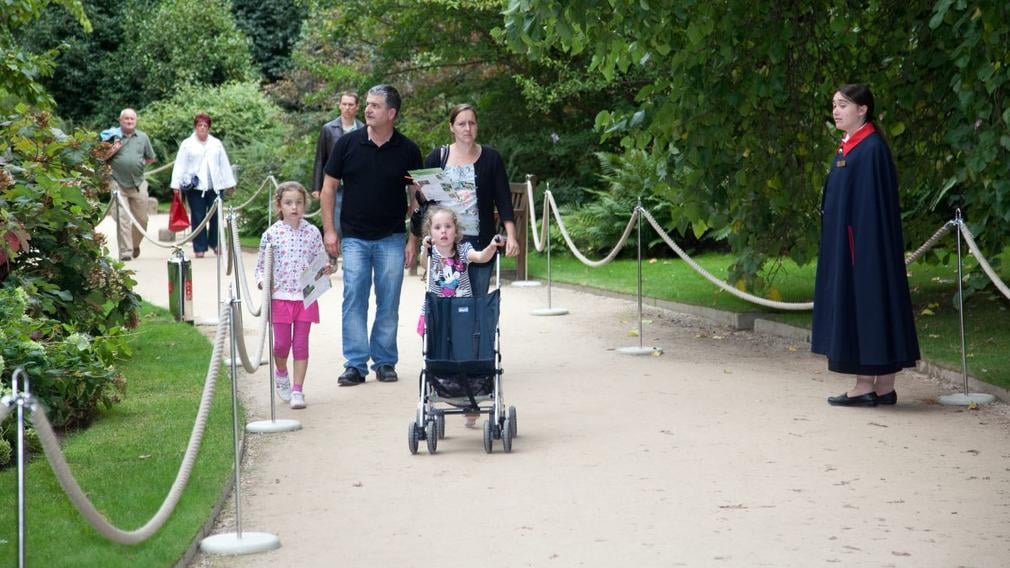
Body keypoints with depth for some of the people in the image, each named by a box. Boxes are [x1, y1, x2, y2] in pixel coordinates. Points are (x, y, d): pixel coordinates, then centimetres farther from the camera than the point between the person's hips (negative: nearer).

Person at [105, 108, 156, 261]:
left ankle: (135, 245, 31)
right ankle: (125, 252, -8)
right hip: (118, 184, -2)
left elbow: (151, 158, 19)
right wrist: (112, 151, -10)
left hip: (138, 184, 3)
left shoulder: (143, 137, 11)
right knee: (122, 218, -8)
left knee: (142, 219, 7)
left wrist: (139, 163, 6)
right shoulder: (113, 136, 5)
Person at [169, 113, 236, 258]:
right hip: (195, 187, -2)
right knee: (198, 218, 0)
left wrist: (229, 183, 14)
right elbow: (179, 166, 0)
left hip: (215, 186, 2)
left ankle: (215, 243, 18)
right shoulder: (187, 144, 5)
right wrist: (176, 184, -7)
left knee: (216, 216, 1)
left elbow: (224, 164, 16)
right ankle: (200, 248, 5)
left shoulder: (217, 144, 14)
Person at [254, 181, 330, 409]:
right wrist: (262, 282, -16)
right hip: (279, 297, -1)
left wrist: (325, 270, -12)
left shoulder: (312, 232, 1)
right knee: (282, 343, 3)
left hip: (305, 298, 1)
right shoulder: (271, 234, -3)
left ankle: (297, 390, 10)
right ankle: (281, 374, 34)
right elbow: (261, 265, 3)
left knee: (301, 344, 3)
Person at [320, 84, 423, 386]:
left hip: (392, 238, 0)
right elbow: (329, 186, 4)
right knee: (353, 300, -3)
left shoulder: (407, 151, -1)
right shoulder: (348, 143, -2)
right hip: (354, 237, 0)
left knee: (389, 304, 4)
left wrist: (414, 240, -1)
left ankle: (385, 361, 16)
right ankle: (355, 364, 2)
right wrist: (329, 230, -1)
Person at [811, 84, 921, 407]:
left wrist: (860, 244, -21)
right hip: (843, 243, 10)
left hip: (864, 242, -10)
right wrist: (835, 243, 20)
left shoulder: (871, 149, -13)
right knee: (853, 306, 9)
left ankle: (866, 385, -4)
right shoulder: (848, 148, 15)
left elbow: (873, 203, -18)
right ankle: (883, 386, 12)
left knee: (864, 303, -7)